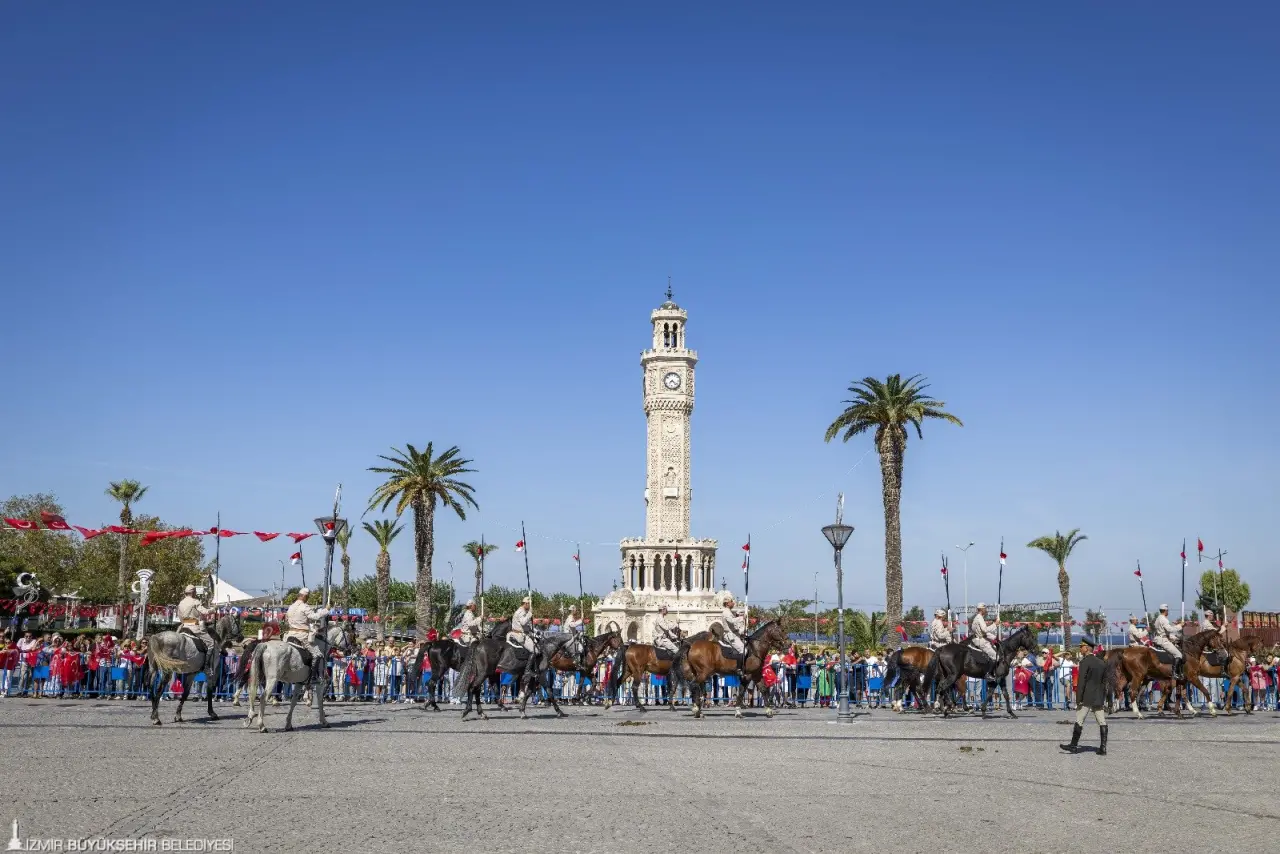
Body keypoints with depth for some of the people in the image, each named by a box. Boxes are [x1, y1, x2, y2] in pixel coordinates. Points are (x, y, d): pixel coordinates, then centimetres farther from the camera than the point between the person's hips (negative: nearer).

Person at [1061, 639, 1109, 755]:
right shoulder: (1101, 663, 11)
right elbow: (1105, 681, 16)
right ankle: (1103, 747, 3)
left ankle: (1074, 745, 6)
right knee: (1102, 722, 5)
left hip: (1087, 697, -7)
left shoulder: (1085, 662, -12)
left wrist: (1078, 699, -14)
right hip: (1099, 698, 7)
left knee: (1079, 721, 1)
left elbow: (1081, 681, -16)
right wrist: (1103, 698, 20)